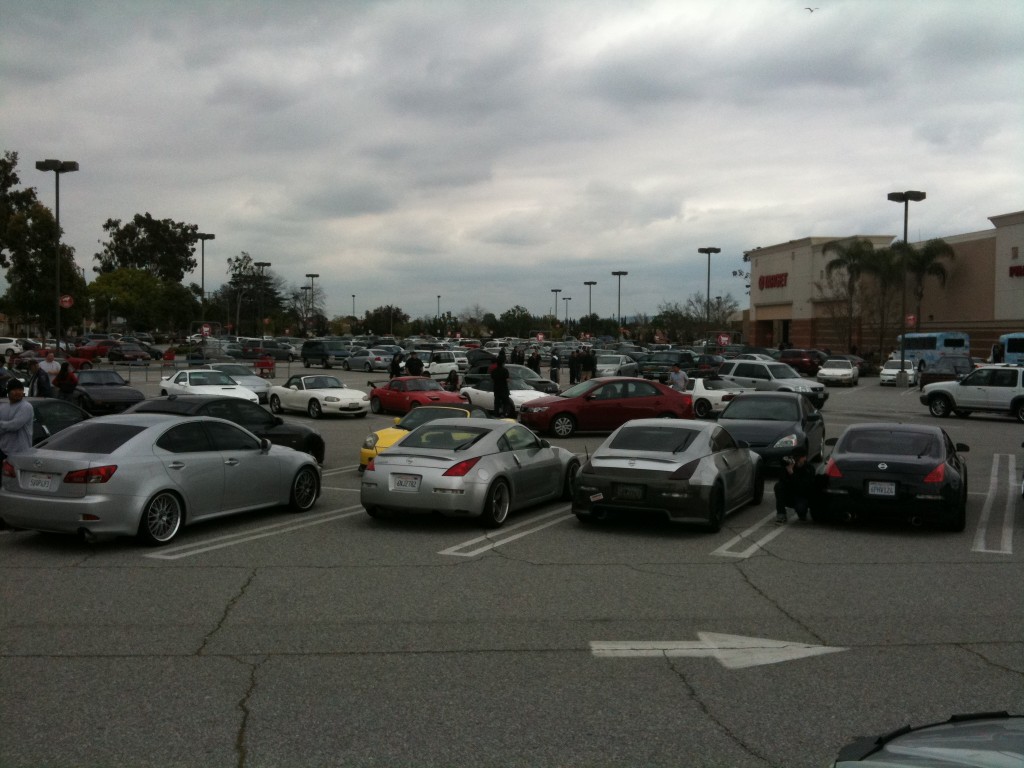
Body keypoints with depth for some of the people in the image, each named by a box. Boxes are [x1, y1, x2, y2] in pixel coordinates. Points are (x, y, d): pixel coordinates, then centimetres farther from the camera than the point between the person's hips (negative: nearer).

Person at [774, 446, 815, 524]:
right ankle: (781, 514, -16)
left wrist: (791, 473, -30)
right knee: (778, 486, -25)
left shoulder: (809, 469, -10)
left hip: (802, 497, -3)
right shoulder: (789, 466, -4)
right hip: (789, 497, 3)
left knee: (800, 507, -35)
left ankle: (802, 513, 7)